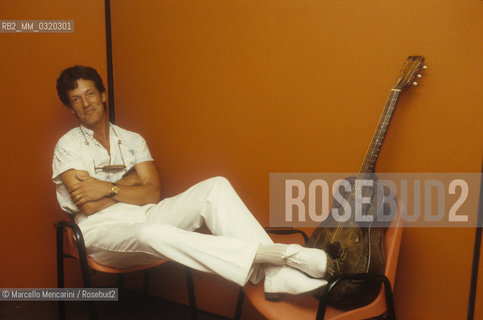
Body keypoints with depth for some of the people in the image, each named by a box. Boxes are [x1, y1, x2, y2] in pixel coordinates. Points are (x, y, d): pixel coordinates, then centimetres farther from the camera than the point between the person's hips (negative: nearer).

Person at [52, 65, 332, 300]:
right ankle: (289, 254, -50)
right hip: (102, 230, -4)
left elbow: (153, 194, 2)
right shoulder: (68, 146, 5)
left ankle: (276, 274, -37)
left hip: (145, 215, 5)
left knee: (216, 186, -19)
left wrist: (108, 188, -7)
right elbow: (89, 205, -8)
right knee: (151, 234, -42)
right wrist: (128, 183, -2)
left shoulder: (132, 140, 16)